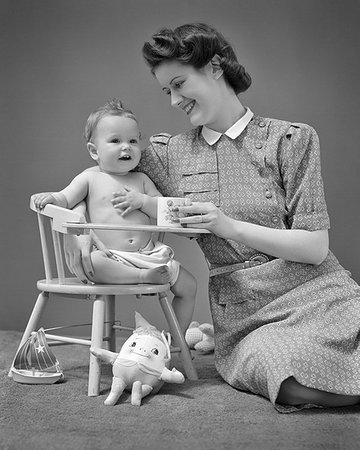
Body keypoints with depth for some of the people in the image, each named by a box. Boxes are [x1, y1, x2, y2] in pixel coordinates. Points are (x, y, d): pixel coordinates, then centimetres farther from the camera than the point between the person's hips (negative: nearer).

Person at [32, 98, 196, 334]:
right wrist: (50, 197, -24)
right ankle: (144, 277, -30)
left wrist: (143, 201, -10)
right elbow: (65, 198, -1)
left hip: (149, 253, 4)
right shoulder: (90, 178, 6)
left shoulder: (141, 179, 13)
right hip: (111, 257, -4)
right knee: (89, 262, -38)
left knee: (189, 286, 0)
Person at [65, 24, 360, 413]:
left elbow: (316, 247, -5)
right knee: (299, 386, -32)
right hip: (241, 311, 0)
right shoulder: (170, 153, 8)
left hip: (314, 291, 1)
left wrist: (230, 227, -17)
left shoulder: (291, 139, -1)